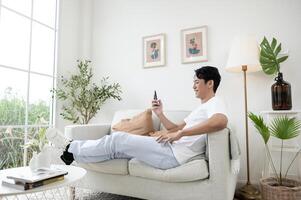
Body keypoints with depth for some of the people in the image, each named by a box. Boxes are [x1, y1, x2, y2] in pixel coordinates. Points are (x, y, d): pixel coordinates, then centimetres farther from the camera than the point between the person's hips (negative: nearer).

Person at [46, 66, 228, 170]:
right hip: (171, 150, 9)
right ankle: (73, 150, 17)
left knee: (118, 139, -6)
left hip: (174, 154, -9)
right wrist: (160, 114, 8)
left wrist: (180, 133, -28)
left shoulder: (214, 103, -4)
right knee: (118, 145, 6)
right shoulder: (202, 107, 26)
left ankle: (71, 150, 11)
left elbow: (221, 121, -31)